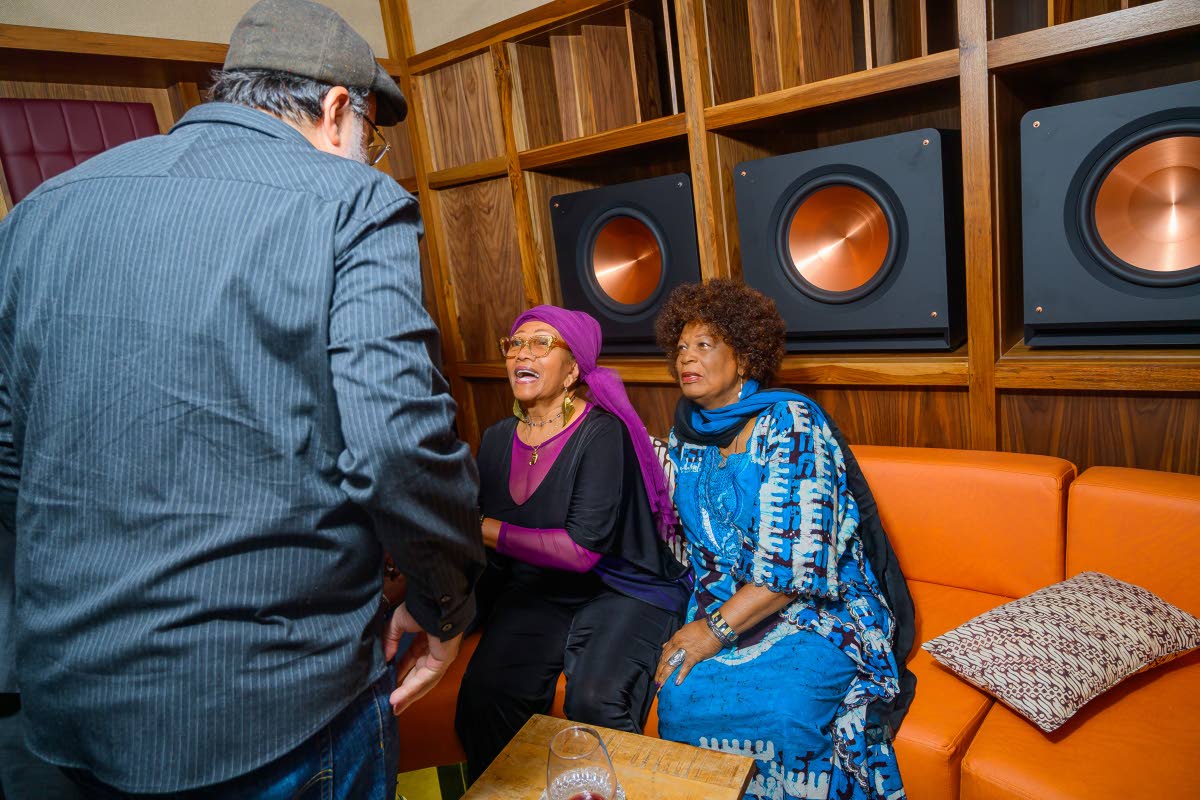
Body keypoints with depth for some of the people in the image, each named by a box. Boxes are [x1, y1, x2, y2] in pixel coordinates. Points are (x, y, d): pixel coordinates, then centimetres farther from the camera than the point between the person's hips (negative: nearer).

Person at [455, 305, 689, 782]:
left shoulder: (601, 433, -16)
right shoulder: (497, 439, 4)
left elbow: (583, 550, -21)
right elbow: (479, 527, 11)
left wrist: (489, 530, -18)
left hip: (620, 588, -4)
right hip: (534, 591, 5)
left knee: (594, 702, -26)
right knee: (482, 696, -14)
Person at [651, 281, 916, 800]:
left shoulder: (789, 422, -13)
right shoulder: (685, 437, 8)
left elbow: (797, 561, -19)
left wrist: (718, 628, -19)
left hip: (817, 607, -5)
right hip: (724, 604, 5)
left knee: (778, 709, -28)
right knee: (680, 694, -21)